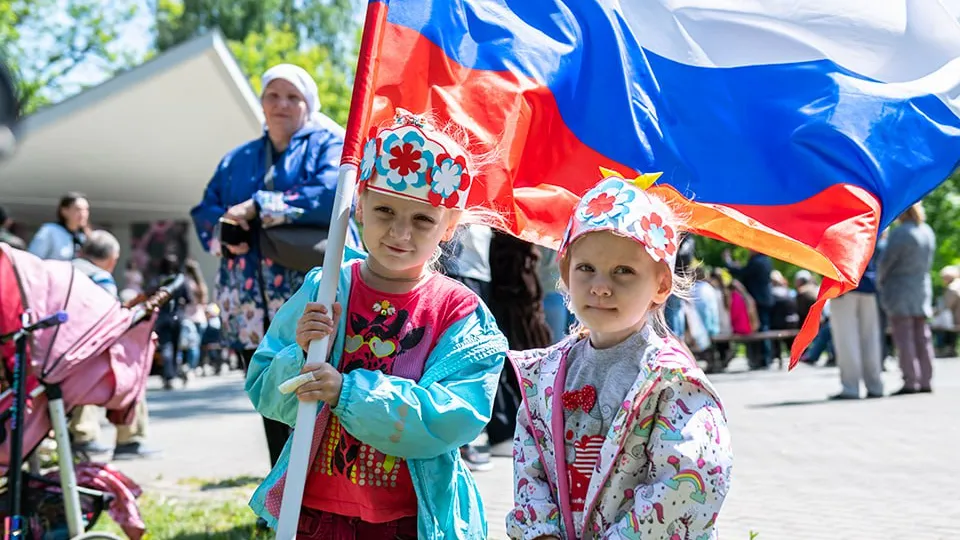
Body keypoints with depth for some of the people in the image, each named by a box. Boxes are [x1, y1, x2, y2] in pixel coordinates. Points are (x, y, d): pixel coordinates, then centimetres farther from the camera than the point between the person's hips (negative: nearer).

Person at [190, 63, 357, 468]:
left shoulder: (329, 144, 6)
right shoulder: (237, 159, 23)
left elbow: (332, 193, -14)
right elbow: (205, 211, 16)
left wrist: (257, 207, -15)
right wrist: (223, 233, -7)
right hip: (252, 313, 5)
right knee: (274, 417, 9)